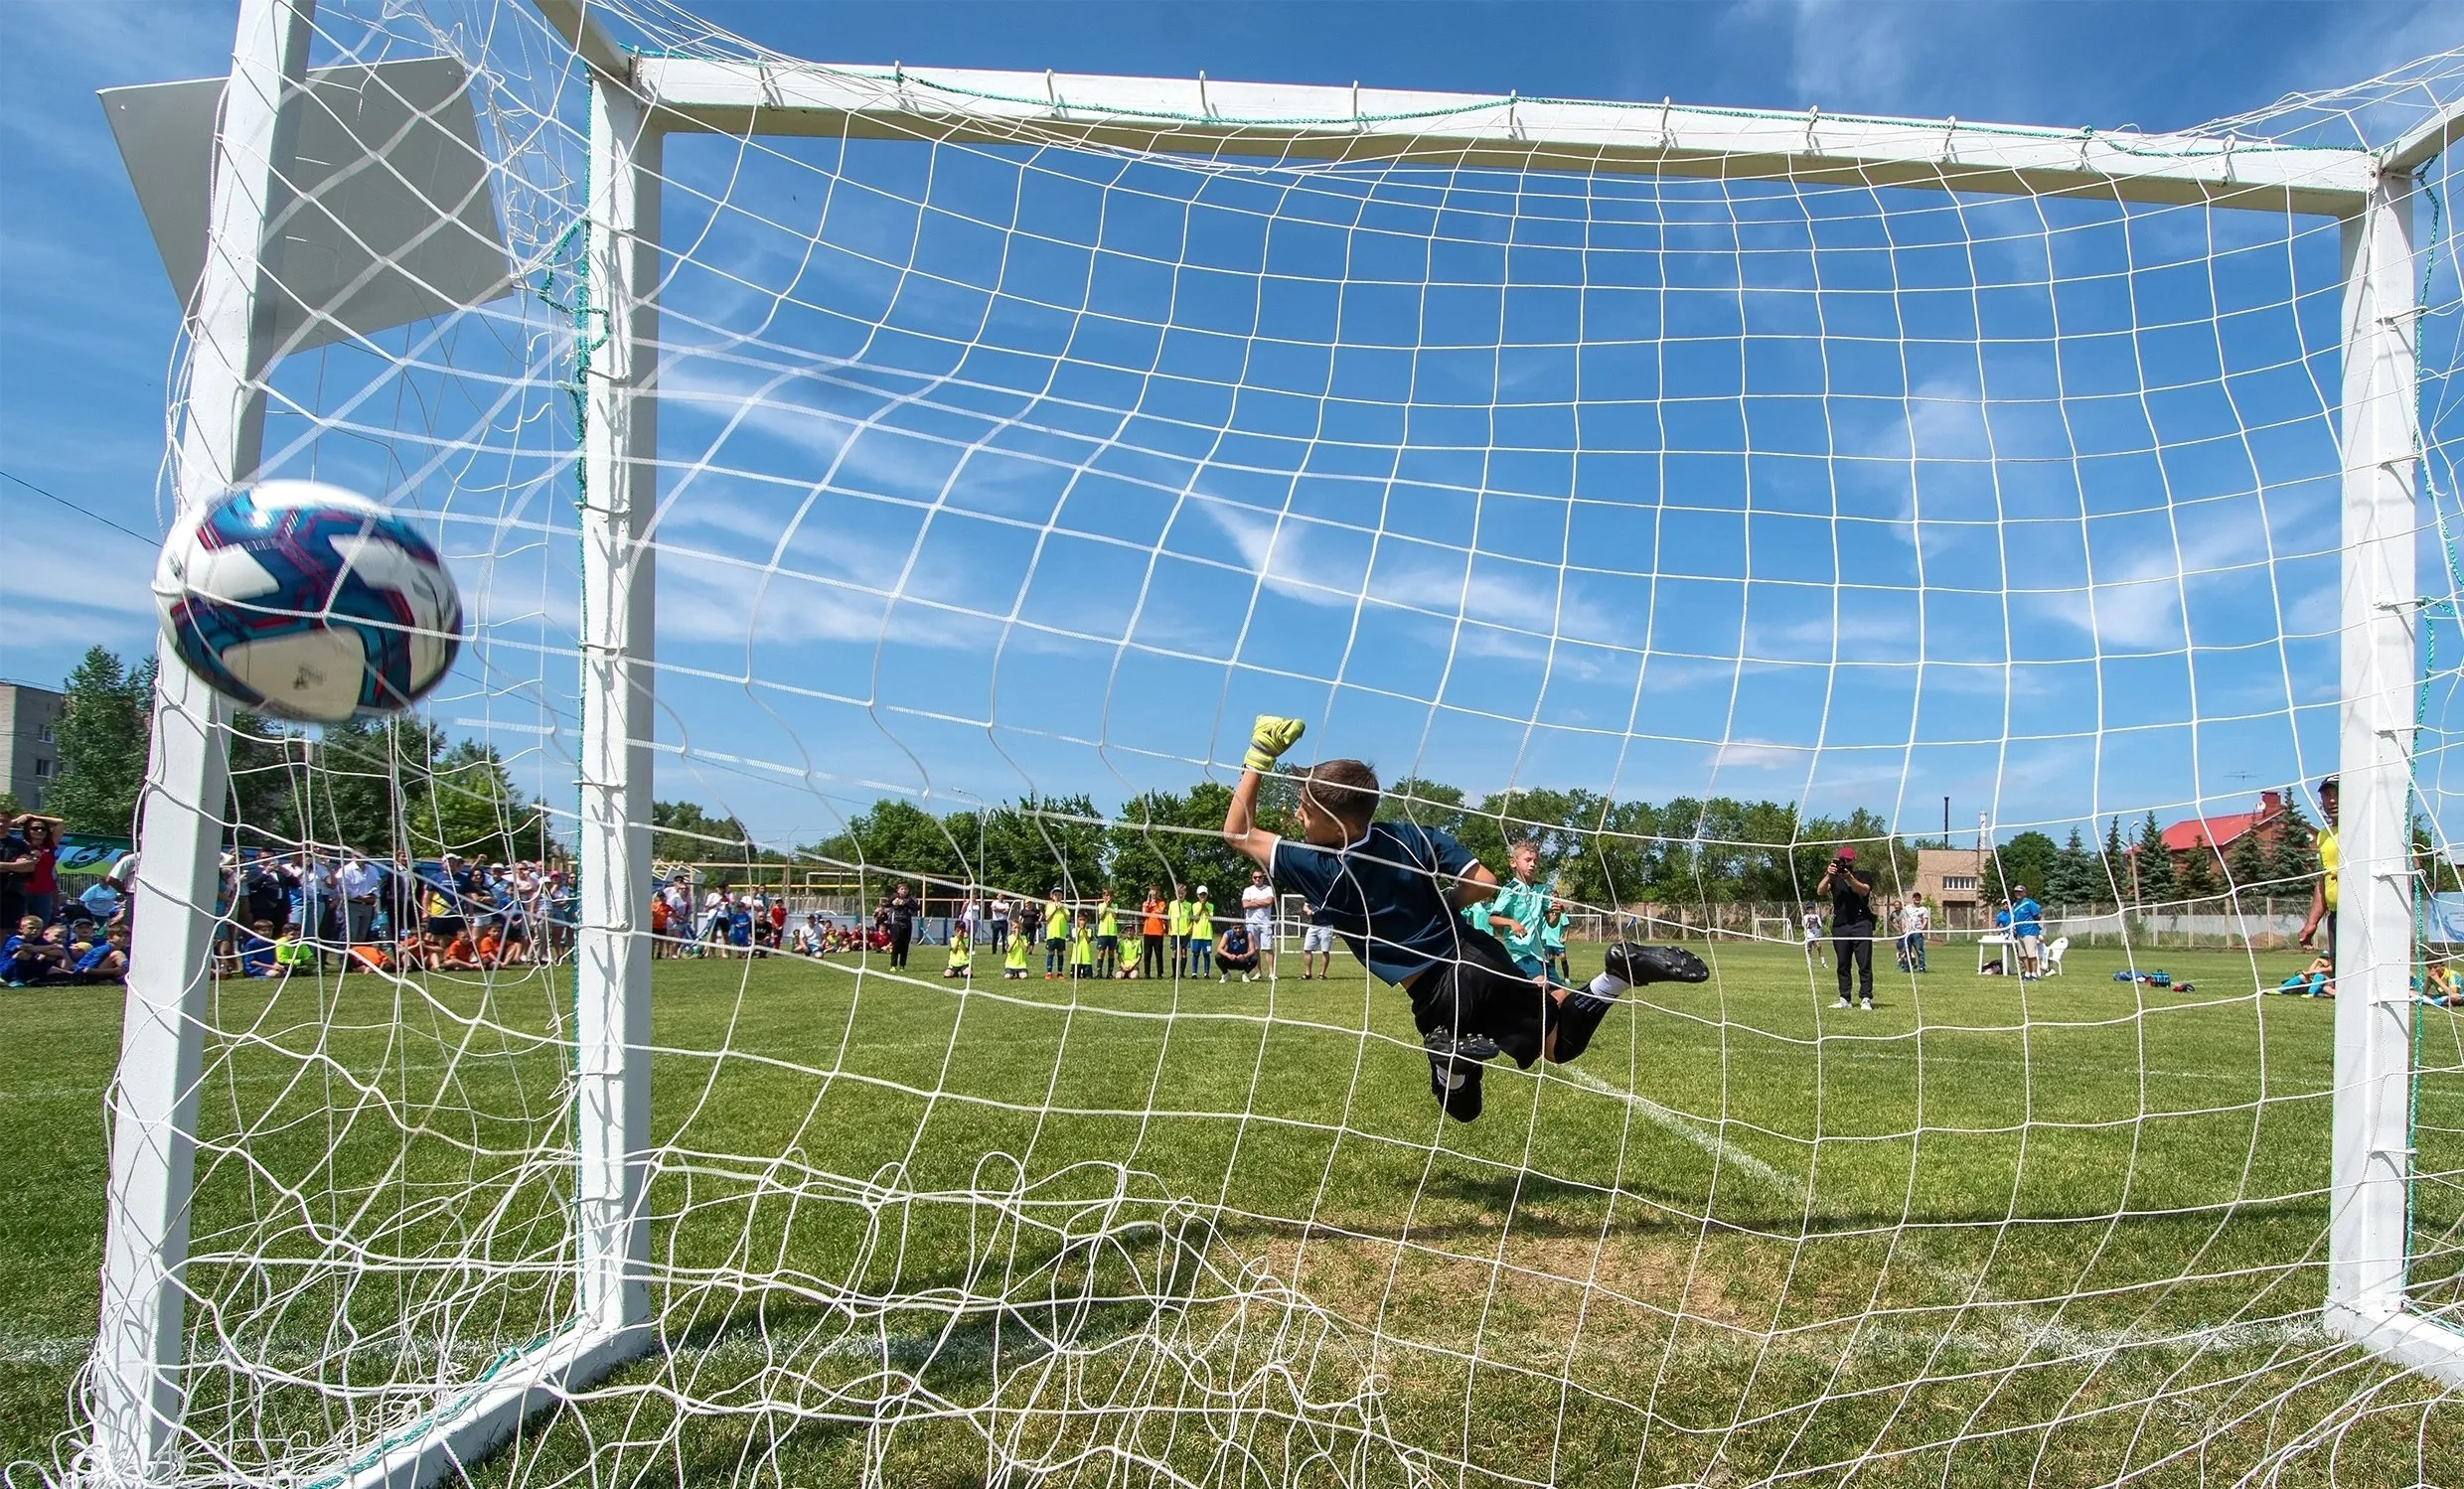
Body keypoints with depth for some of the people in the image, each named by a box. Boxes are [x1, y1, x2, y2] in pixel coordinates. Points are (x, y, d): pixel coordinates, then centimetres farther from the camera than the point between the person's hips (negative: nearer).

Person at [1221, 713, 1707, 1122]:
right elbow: (1485, 883, -9)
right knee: (1562, 1039, 23)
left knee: (1461, 1106, 14)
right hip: (1479, 957, 4)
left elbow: (1237, 833, -8)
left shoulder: (1319, 870, -17)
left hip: (1440, 998, -4)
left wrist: (1259, 755, -8)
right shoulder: (1413, 836, -7)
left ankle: (1457, 1050, -20)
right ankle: (1625, 968, -4)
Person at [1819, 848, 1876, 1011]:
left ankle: (1865, 999, -8)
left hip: (1861, 924, -3)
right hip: (1839, 926, 3)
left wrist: (1849, 877, -27)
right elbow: (1820, 891, -3)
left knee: (1864, 964, -7)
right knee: (1842, 965, 5)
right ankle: (1844, 999, 8)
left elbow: (1863, 890, -13)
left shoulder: (1863, 876, 8)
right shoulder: (1834, 878, 15)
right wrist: (1828, 875, -17)